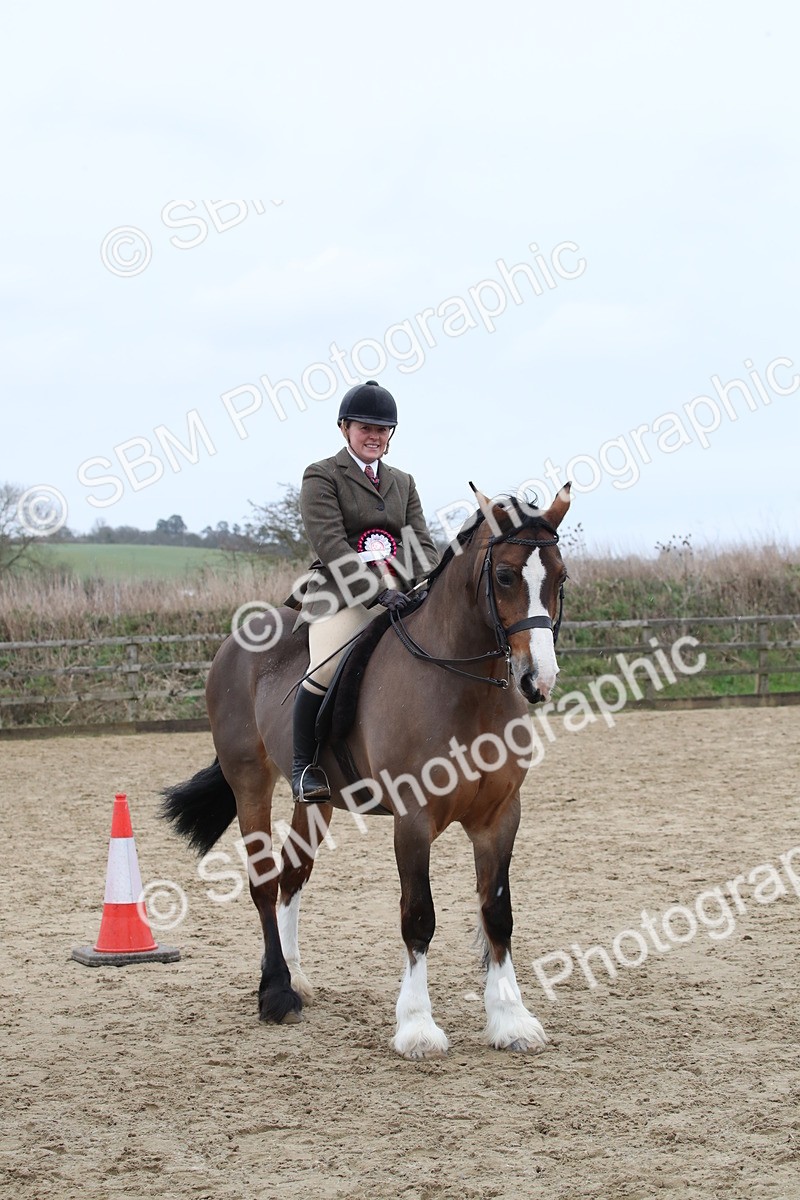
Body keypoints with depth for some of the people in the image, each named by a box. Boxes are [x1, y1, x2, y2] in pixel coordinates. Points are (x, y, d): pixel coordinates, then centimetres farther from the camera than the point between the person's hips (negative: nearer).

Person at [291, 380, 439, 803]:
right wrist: (377, 592, -22)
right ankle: (303, 766, -14)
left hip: (401, 593, 6)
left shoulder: (403, 482, 22)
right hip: (342, 594, -6)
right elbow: (330, 545, -11)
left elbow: (422, 544, 15)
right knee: (326, 669, -29)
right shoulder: (321, 476, 2)